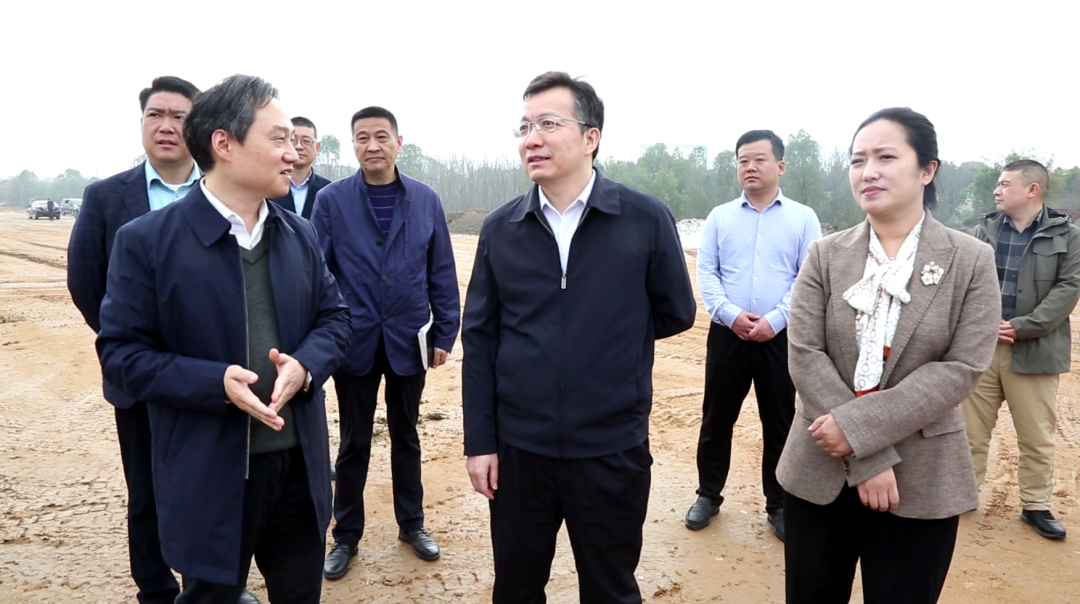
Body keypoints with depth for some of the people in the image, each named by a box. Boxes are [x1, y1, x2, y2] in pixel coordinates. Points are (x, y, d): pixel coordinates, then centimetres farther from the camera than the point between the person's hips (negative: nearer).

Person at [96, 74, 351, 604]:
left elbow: (335, 316, 8)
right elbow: (121, 352, -10)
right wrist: (216, 382, -24)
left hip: (300, 465, 5)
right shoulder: (146, 240, -10)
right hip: (210, 475, -4)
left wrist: (305, 365, -13)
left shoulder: (300, 234, 5)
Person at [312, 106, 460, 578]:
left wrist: (445, 333, 0)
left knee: (406, 436, 16)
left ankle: (411, 524, 34)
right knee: (354, 442, 12)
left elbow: (442, 274, 2)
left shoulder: (426, 200, -1)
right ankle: (346, 536, 28)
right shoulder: (330, 200, -5)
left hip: (408, 340, 1)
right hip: (355, 341, -1)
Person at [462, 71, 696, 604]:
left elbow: (675, 313, 3)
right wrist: (479, 441, -1)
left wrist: (613, 333, 4)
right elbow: (479, 339, 1)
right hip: (518, 448, 2)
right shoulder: (499, 229, -1)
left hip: (612, 450, -2)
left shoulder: (647, 219, -8)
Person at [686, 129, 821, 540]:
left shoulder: (803, 218, 3)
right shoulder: (719, 217, 7)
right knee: (717, 418, 9)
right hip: (727, 334, 1)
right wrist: (731, 315, -15)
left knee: (779, 423, 9)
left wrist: (775, 320, -15)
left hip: (780, 337, -1)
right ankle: (708, 495, 26)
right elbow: (705, 272, 0)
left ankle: (778, 504, 25)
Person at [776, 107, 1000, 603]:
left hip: (921, 479, -1)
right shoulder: (825, 255, 0)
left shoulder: (972, 260, -3)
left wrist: (858, 426, -18)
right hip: (820, 469, 2)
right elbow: (803, 355, -8)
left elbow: (962, 369, -10)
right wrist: (869, 457, -15)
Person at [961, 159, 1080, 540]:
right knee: (972, 428, 12)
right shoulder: (984, 230, 6)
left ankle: (1036, 506, 24)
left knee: (1037, 437, 8)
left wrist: (1021, 327, -17)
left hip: (1034, 350, -2)